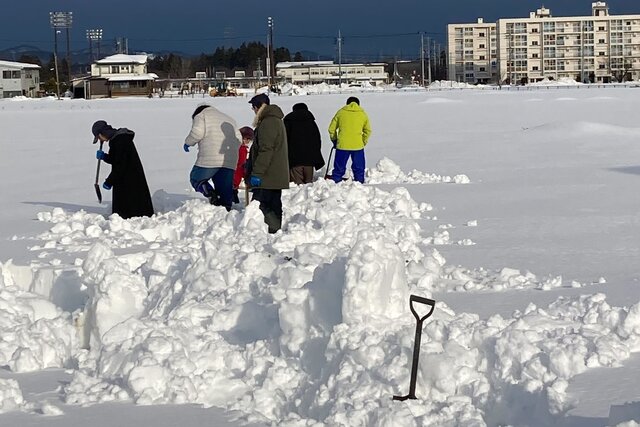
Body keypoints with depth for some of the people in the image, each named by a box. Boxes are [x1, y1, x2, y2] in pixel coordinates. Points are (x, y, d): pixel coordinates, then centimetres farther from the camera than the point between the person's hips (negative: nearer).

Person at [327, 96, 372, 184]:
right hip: (358, 146, 1)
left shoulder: (341, 112, 4)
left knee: (339, 168, 8)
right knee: (358, 168, 11)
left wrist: (334, 140, 20)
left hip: (342, 145, -1)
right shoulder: (363, 114, 7)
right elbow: (368, 131, 9)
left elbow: (331, 129, 7)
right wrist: (363, 142, 20)